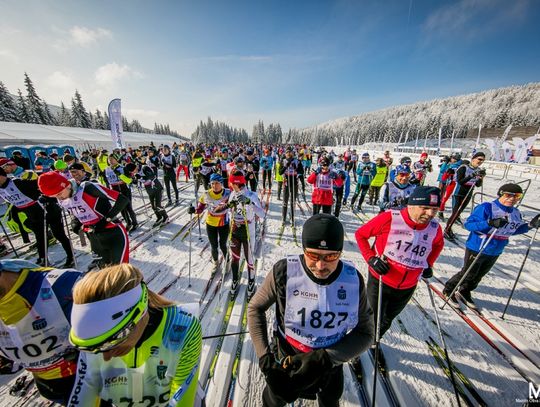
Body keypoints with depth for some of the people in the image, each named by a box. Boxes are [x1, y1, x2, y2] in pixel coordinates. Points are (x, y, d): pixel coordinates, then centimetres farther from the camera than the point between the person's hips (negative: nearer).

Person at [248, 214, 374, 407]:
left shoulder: (353, 279, -22)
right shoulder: (284, 272, -30)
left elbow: (365, 332, -12)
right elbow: (255, 308, -14)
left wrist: (325, 358, -24)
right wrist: (264, 356, -20)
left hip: (330, 365, 2)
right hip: (285, 362, -1)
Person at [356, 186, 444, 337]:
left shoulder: (435, 228, -8)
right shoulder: (389, 218, -24)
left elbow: (438, 244, 17)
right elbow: (360, 234, -13)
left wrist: (428, 264, 7)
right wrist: (371, 258, -20)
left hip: (407, 288, 5)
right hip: (380, 281, -4)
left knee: (387, 320, 25)